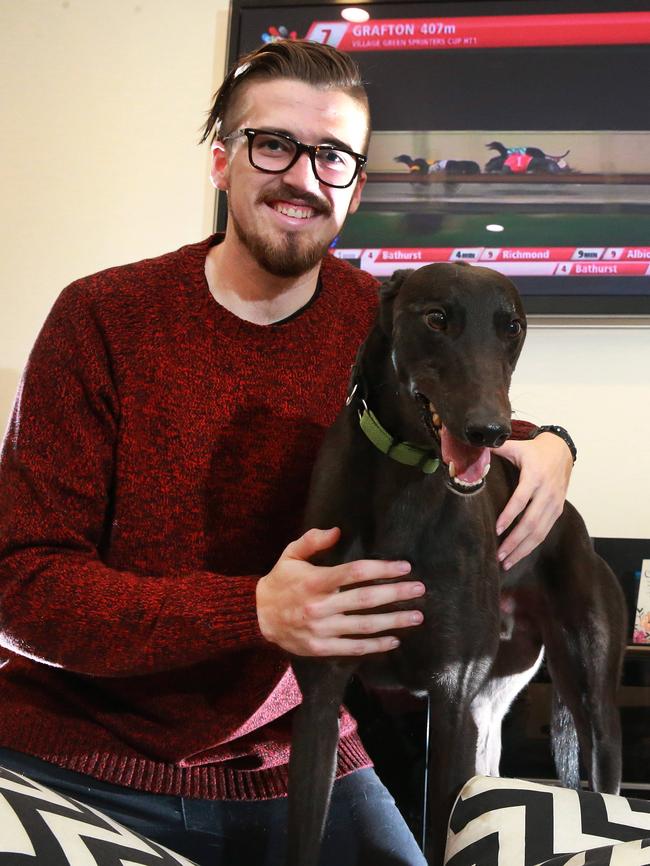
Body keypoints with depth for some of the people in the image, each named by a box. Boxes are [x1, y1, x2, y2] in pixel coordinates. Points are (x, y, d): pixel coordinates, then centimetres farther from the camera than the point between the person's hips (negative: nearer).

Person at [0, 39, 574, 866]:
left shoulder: (382, 325, -1)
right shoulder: (103, 317, -9)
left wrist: (543, 446, -6)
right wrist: (255, 611, -28)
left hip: (287, 763, 3)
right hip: (76, 756, -2)